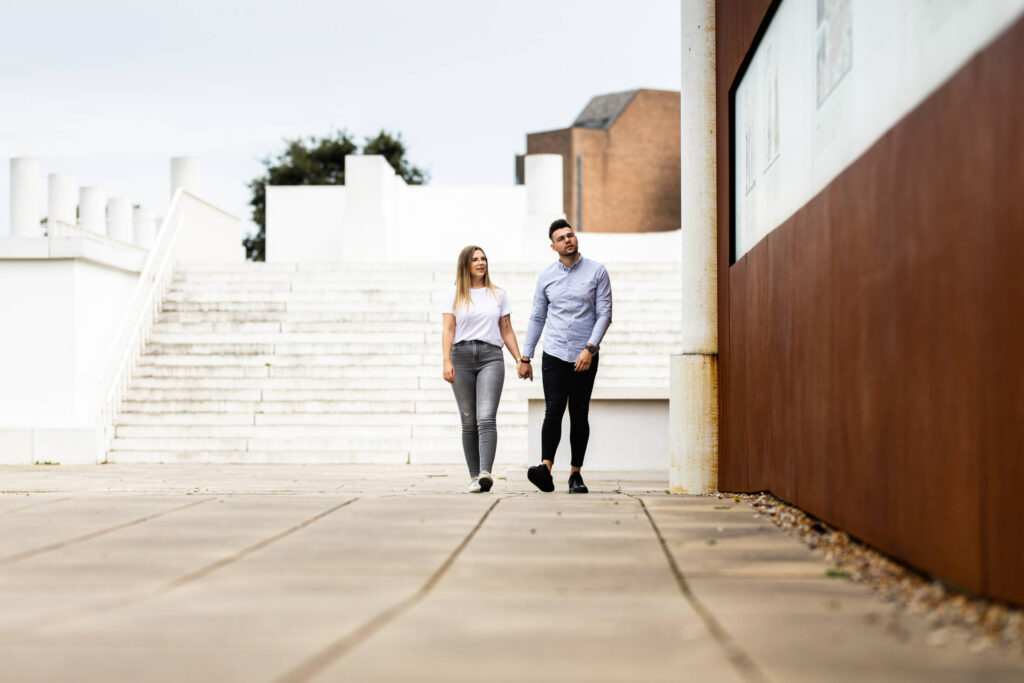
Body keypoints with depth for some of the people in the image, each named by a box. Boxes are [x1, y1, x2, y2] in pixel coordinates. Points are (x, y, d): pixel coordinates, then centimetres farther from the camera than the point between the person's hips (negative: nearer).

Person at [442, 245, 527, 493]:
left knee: (486, 418, -16)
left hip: (491, 357, 0)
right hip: (461, 356, 0)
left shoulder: (498, 294, 15)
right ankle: (474, 476, 5)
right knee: (469, 421, 1)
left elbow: (507, 331, 17)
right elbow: (448, 329, 1)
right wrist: (446, 361, -11)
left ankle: (485, 473, -29)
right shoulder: (454, 295, 10)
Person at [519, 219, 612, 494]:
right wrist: (525, 358, 11)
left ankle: (576, 473, 9)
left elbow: (604, 313, -2)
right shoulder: (546, 276, 8)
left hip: (585, 357, -1)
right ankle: (546, 470, -24)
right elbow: (537, 318, 13)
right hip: (554, 355, 1)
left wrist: (590, 349, -14)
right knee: (553, 411, -12)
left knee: (579, 416, 3)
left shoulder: (597, 272, 2)